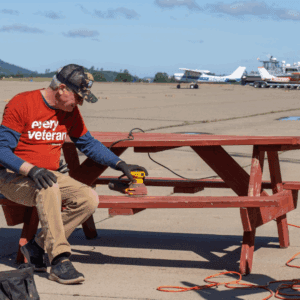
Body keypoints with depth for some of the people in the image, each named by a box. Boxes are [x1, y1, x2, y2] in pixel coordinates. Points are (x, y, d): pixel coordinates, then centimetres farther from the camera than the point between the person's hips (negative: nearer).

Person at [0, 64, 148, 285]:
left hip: (50, 174, 7)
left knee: (89, 199, -17)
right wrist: (32, 170, -33)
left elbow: (89, 144, 20)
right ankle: (60, 260, -38)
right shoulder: (22, 104, -13)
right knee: (48, 187, -38)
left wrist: (120, 164, 9)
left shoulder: (70, 112, 7)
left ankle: (37, 246, -9)